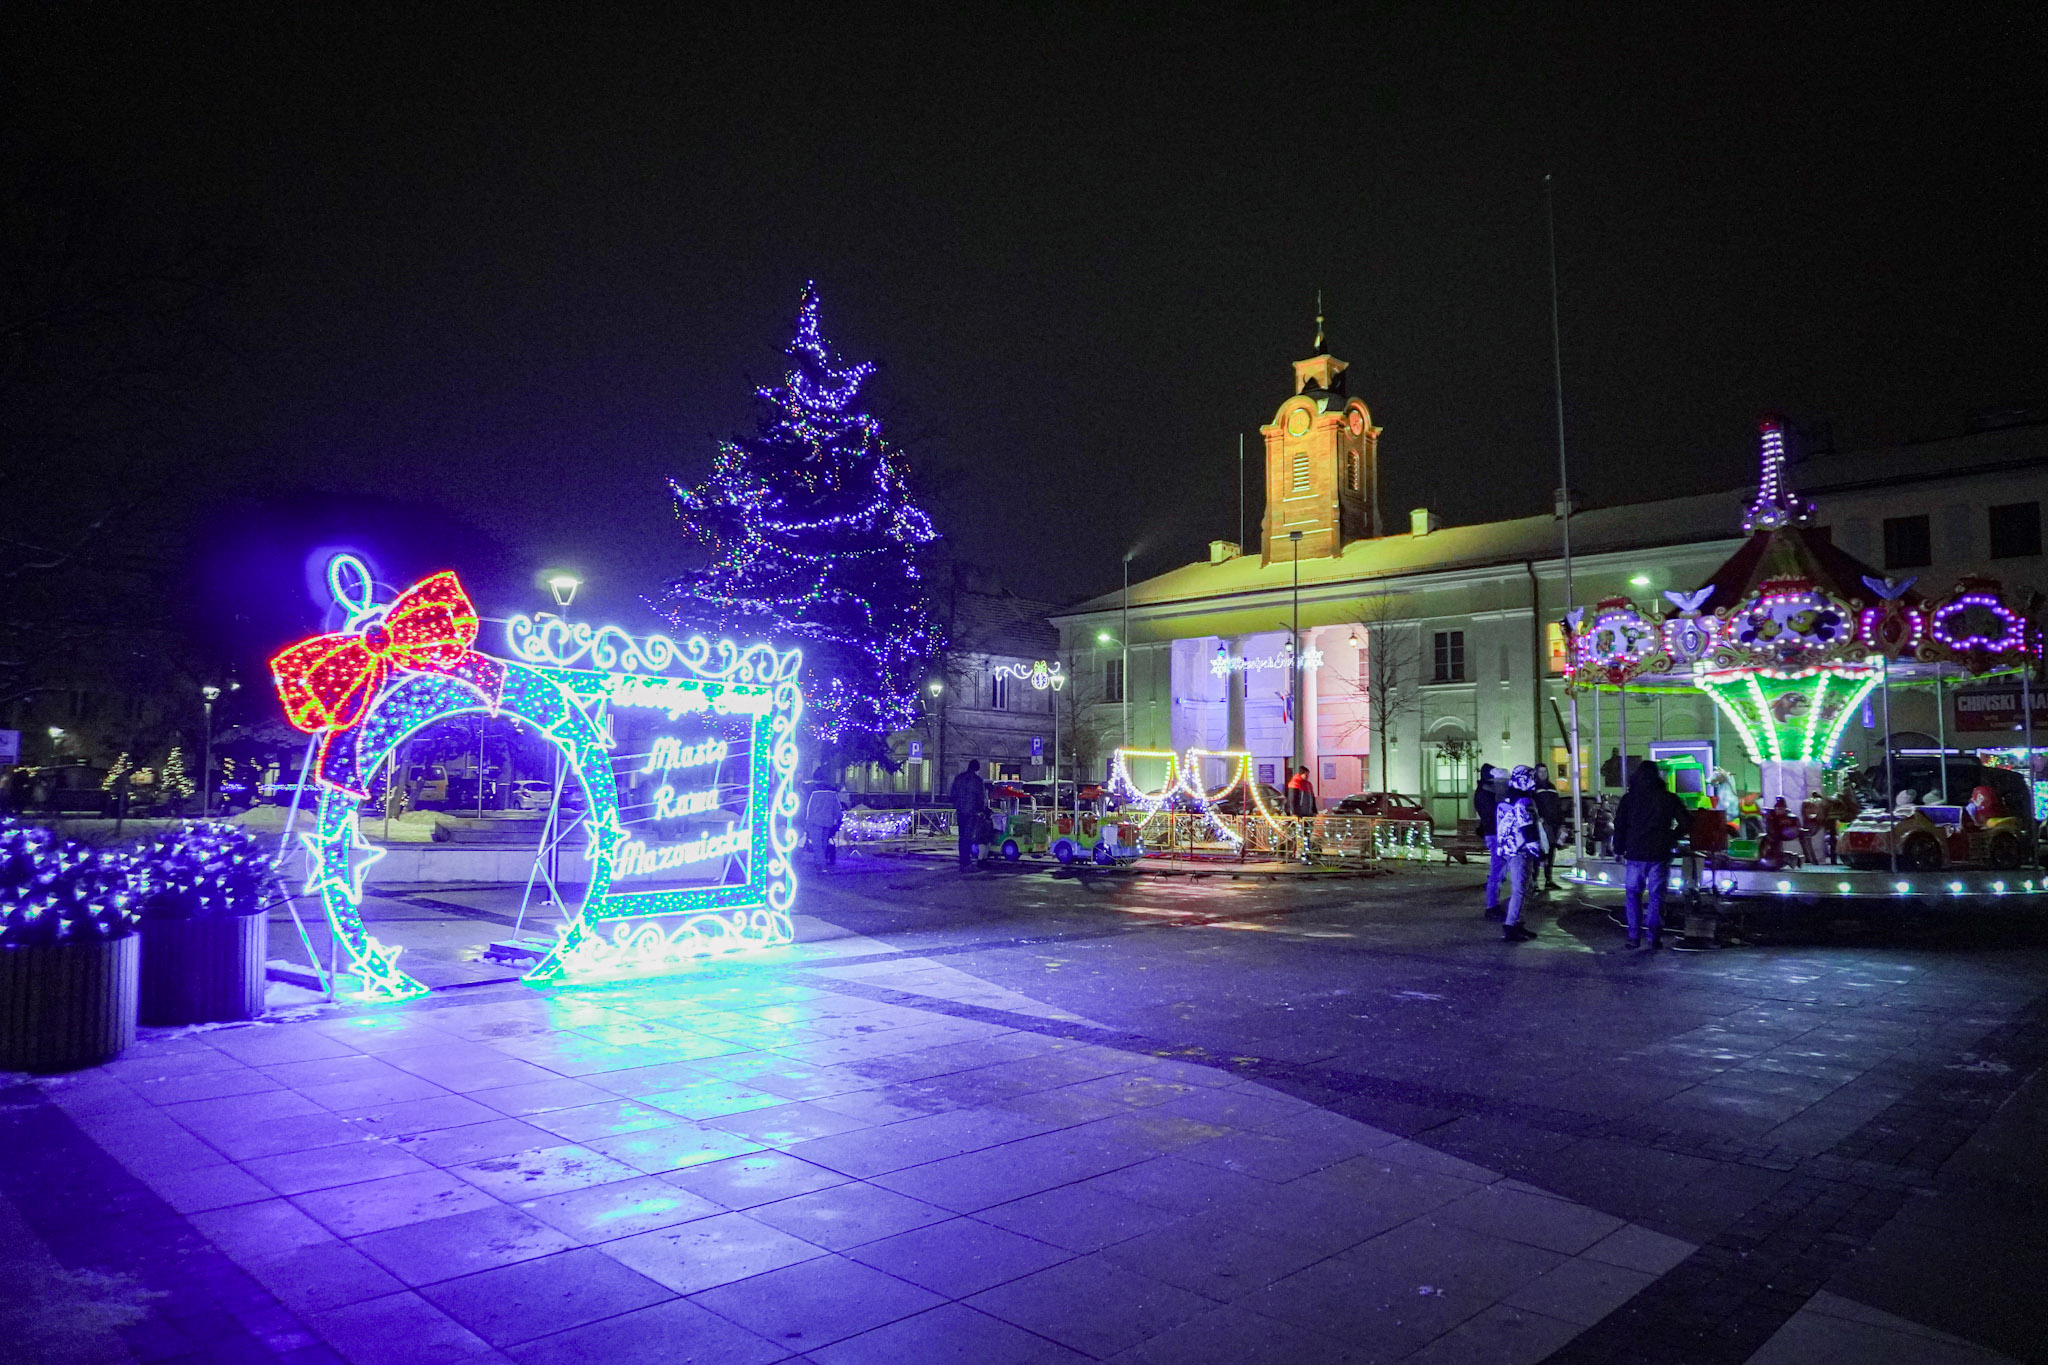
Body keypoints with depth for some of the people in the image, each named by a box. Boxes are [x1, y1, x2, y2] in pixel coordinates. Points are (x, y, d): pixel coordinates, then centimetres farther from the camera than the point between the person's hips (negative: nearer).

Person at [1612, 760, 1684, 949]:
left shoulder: (1628, 798, 0)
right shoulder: (1668, 798, 1)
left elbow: (1619, 825, 1)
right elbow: (1684, 822, 2)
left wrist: (1619, 850, 9)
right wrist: (1672, 838, 16)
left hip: (1635, 854, 0)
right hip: (1659, 854, 0)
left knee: (1633, 894, 8)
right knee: (1656, 895, 6)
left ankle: (1634, 937, 4)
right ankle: (1653, 936, 2)